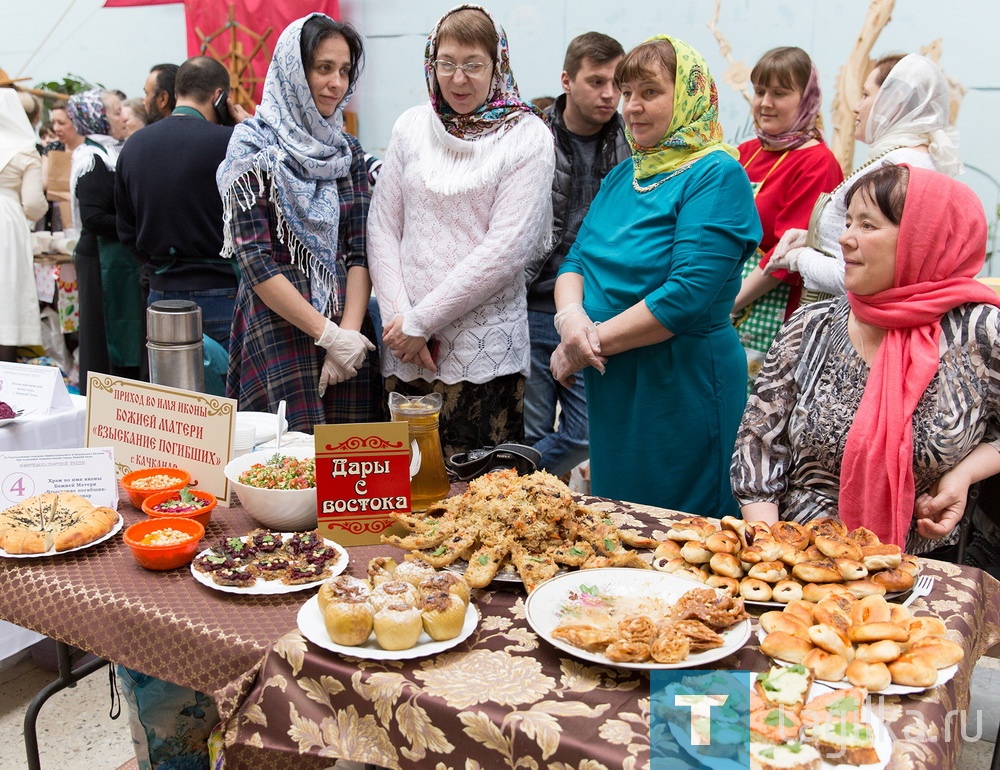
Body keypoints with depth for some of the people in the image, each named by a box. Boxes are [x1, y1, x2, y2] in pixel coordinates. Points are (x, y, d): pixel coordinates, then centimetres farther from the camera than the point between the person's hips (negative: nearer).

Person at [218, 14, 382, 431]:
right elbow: (255, 260, -11)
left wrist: (349, 330, -10)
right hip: (279, 327, -4)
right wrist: (328, 334, -14)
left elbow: (360, 251, 4)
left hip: (346, 330, 4)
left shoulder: (348, 151, 10)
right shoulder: (254, 146, -4)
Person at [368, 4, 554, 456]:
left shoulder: (527, 138, -3)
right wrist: (399, 318, -6)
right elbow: (382, 230, 7)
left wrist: (422, 320, -11)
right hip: (406, 350, 3)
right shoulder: (411, 127, 8)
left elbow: (505, 251, -11)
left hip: (484, 351, -3)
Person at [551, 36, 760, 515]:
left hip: (684, 390, -7)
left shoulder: (716, 175, -12)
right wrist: (570, 317, -13)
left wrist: (596, 341, -17)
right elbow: (575, 260, 9)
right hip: (611, 391, 8)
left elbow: (687, 295, -22)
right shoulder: (622, 177, 13)